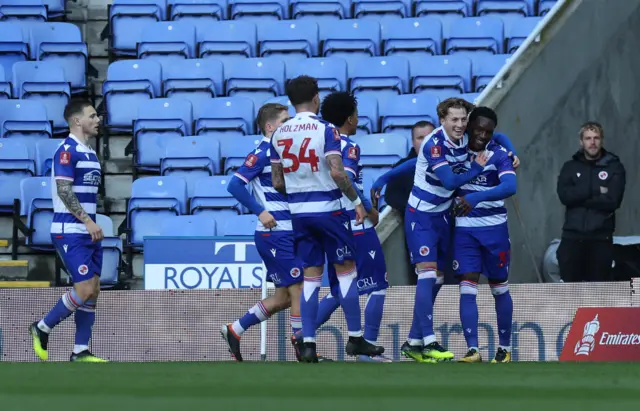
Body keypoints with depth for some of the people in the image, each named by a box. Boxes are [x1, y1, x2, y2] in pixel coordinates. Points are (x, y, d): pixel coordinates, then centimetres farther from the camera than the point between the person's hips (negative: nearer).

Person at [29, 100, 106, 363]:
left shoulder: (90, 153, 16)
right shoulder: (67, 150, -12)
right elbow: (64, 191, -19)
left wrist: (93, 225, 15)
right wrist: (88, 221, -21)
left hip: (88, 231, 9)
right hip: (70, 231, -9)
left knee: (93, 291, 5)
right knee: (84, 288, -13)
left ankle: (80, 351, 7)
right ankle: (42, 329, 4)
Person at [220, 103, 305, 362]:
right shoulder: (263, 153, -11)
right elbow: (235, 185, -17)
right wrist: (260, 212, -21)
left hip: (286, 233, 9)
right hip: (275, 233, -9)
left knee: (283, 297, 11)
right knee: (299, 289, -8)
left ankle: (234, 331, 18)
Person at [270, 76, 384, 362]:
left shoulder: (279, 135, 5)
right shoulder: (325, 130, -11)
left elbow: (277, 183, 8)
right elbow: (337, 172, -20)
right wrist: (357, 201, -9)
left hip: (299, 213, 5)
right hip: (328, 208, -5)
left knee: (311, 277, 8)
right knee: (346, 271, 6)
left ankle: (308, 344, 1)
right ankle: (355, 339, 8)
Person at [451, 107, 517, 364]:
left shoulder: (498, 154, -10)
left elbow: (510, 187, -26)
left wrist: (475, 198, -39)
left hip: (494, 227, -2)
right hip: (464, 228, 2)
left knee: (499, 288, 8)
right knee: (467, 287, -8)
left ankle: (505, 348, 20)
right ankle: (472, 350, -12)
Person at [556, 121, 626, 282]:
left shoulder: (614, 168, 2)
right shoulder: (570, 167, 9)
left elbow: (612, 200, -12)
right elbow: (565, 195, -7)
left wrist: (580, 198, -10)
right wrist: (595, 190, -13)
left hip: (601, 238, -2)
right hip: (572, 236, 2)